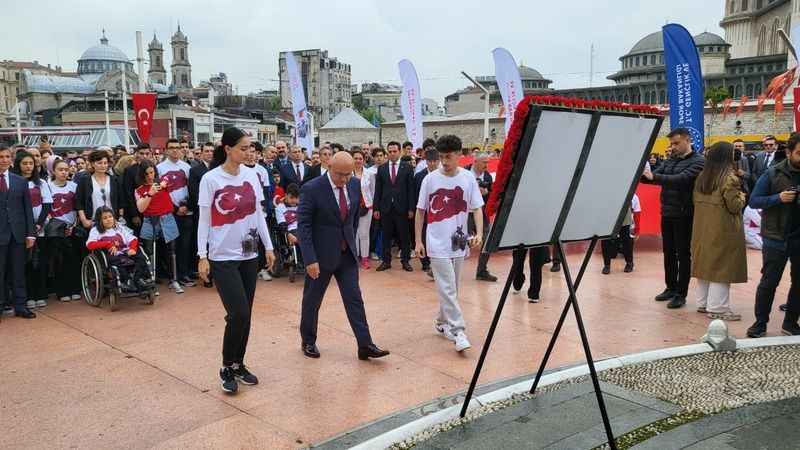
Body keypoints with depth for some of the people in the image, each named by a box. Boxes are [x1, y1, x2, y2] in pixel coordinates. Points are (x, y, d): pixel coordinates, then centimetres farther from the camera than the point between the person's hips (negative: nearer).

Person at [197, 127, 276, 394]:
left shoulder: (251, 175, 4)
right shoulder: (211, 179, -9)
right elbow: (204, 220, -6)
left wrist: (268, 246, 9)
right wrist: (202, 256, -9)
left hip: (249, 255, 5)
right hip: (223, 257, -5)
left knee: (245, 315, 9)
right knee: (238, 314, -10)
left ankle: (238, 364, 25)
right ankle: (227, 369, 9)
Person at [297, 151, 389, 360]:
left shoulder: (354, 185, 0)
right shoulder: (312, 189, -17)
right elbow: (303, 226, -17)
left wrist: (351, 241, 14)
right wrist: (310, 259, -21)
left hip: (347, 253, 4)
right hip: (322, 254, -4)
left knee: (354, 298, 3)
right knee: (312, 300, 11)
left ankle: (365, 345, 7)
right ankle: (308, 341, 30)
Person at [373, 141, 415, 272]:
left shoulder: (407, 168, 1)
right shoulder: (381, 169, 7)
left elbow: (411, 190, -1)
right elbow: (378, 190, 6)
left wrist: (411, 208, -6)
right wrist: (376, 208, 1)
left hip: (402, 207, -2)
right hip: (386, 207, 2)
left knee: (404, 236, 5)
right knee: (386, 236, 7)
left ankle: (405, 261, 16)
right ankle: (386, 261, 17)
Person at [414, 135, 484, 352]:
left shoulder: (468, 178, -1)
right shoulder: (430, 179, -4)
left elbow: (477, 208, 1)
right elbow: (420, 211, 3)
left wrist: (479, 233, -15)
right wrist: (418, 240, 0)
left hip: (459, 242, 3)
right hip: (437, 244, -3)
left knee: (452, 288, 14)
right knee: (448, 289, -7)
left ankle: (442, 322, 32)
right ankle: (458, 331, -6)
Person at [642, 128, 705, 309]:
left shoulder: (698, 161, -10)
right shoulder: (670, 160, 11)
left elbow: (682, 179, -25)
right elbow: (655, 176, 5)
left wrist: (654, 176, -34)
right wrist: (642, 175, -16)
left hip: (684, 215, -6)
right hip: (667, 213, 7)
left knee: (683, 254, 2)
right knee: (668, 253, 14)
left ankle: (681, 294, 9)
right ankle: (671, 288, 27)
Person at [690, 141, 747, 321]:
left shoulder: (702, 177, 7)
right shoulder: (729, 178, -15)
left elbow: (696, 201, 14)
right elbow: (735, 206, -14)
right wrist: (742, 196, 4)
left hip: (703, 229, 7)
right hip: (723, 230, -7)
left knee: (706, 263, 14)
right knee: (721, 267, -1)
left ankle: (703, 303, 22)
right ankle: (717, 308, 3)